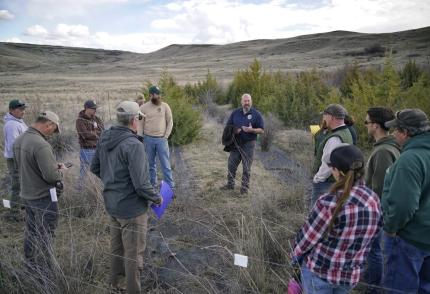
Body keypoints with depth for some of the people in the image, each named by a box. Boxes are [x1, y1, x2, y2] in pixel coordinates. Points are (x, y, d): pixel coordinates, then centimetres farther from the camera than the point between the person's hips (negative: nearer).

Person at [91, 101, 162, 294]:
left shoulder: (104, 139, -2)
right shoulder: (133, 145, -27)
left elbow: (95, 168, 10)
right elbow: (141, 185, -26)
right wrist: (157, 198, -9)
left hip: (111, 203, 8)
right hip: (132, 207, -8)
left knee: (116, 246, 28)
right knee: (133, 253, 10)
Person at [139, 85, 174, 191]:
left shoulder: (165, 106, 0)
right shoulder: (143, 108, 0)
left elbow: (170, 122, 3)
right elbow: (140, 124, 3)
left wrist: (166, 136, -4)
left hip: (161, 139, -1)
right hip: (148, 139, 1)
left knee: (165, 164, 0)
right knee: (150, 164, 12)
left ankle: (170, 187, 6)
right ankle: (153, 184, 24)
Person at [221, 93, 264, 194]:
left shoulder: (256, 114, -3)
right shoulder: (235, 112, 6)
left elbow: (262, 130, -3)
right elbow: (228, 126, 11)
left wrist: (251, 130, -21)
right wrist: (234, 130, -10)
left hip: (248, 144, -3)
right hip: (236, 143, 3)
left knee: (246, 167, 4)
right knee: (231, 164, 9)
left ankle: (245, 187, 17)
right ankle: (230, 184, 26)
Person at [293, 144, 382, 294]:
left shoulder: (329, 203, -29)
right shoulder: (374, 200, -10)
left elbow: (308, 236, -17)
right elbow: (373, 232, 3)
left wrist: (296, 254, 4)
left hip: (318, 270, -5)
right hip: (351, 274, 5)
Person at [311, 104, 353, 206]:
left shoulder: (334, 139, -24)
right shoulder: (346, 132, 10)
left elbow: (328, 164, -24)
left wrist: (316, 179, -12)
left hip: (325, 183, -11)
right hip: (338, 182, 11)